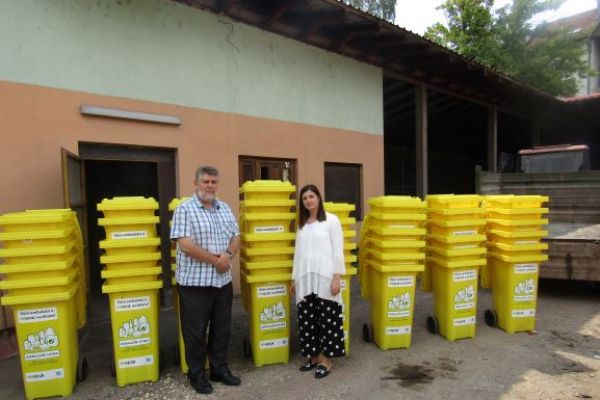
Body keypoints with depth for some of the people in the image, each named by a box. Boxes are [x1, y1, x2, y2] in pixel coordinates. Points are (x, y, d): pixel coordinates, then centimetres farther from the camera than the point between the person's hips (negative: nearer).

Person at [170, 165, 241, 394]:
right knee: (196, 331, 8)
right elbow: (185, 244, -18)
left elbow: (236, 237, 10)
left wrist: (228, 254, -11)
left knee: (222, 329, 15)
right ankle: (197, 375, 25)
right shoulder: (185, 209, -9)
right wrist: (215, 260, -16)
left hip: (223, 280, 6)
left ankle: (220, 369, 32)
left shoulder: (225, 208, 10)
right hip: (195, 282, -5)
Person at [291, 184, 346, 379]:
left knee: (327, 319, 2)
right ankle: (314, 356, 25)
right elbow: (298, 252, 15)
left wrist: (337, 277, -11)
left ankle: (327, 360, 16)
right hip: (305, 278, 5)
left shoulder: (331, 220, -1)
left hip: (325, 277, -5)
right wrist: (294, 278, 14)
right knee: (307, 320, 9)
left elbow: (338, 250, -5)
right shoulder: (301, 224, 14)